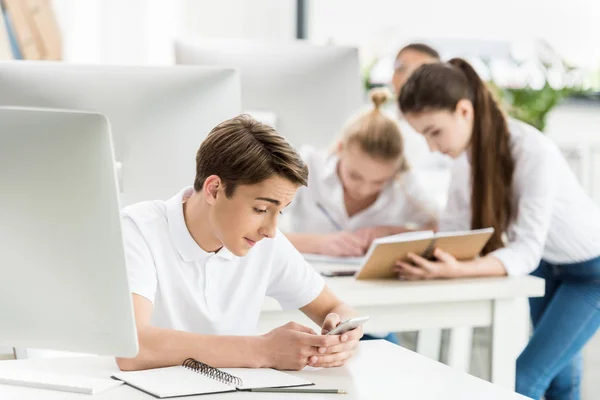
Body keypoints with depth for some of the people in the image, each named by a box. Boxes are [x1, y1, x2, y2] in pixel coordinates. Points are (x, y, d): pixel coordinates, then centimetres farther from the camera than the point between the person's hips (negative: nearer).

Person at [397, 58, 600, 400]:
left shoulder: (532, 153, -34)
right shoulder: (468, 148, -12)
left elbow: (527, 250, -36)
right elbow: (455, 228, -12)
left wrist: (458, 270, -51)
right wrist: (423, 257, -33)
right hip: (548, 263, 7)